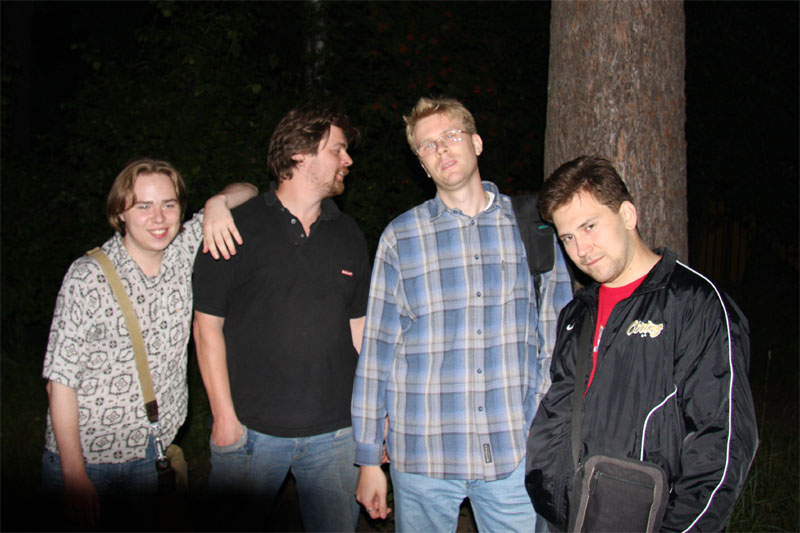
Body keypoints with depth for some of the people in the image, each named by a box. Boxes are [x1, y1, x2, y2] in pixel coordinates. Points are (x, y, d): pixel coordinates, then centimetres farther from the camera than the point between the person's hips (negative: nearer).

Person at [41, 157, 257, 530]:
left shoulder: (185, 250, -4)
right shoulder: (88, 278, -17)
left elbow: (248, 192, 5)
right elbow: (61, 380, -14)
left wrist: (218, 202, -18)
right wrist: (74, 476, -15)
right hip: (88, 456, -4)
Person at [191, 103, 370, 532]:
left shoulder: (348, 234, 8)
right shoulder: (237, 228, -5)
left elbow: (359, 324, 12)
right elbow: (207, 323, -4)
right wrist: (224, 416, -8)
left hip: (333, 432, 4)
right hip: (251, 430, -3)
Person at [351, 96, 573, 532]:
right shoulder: (400, 238, 2)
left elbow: (558, 337, 8)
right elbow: (376, 351, 3)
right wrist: (369, 458, 2)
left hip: (515, 454, 1)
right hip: (423, 455, 0)